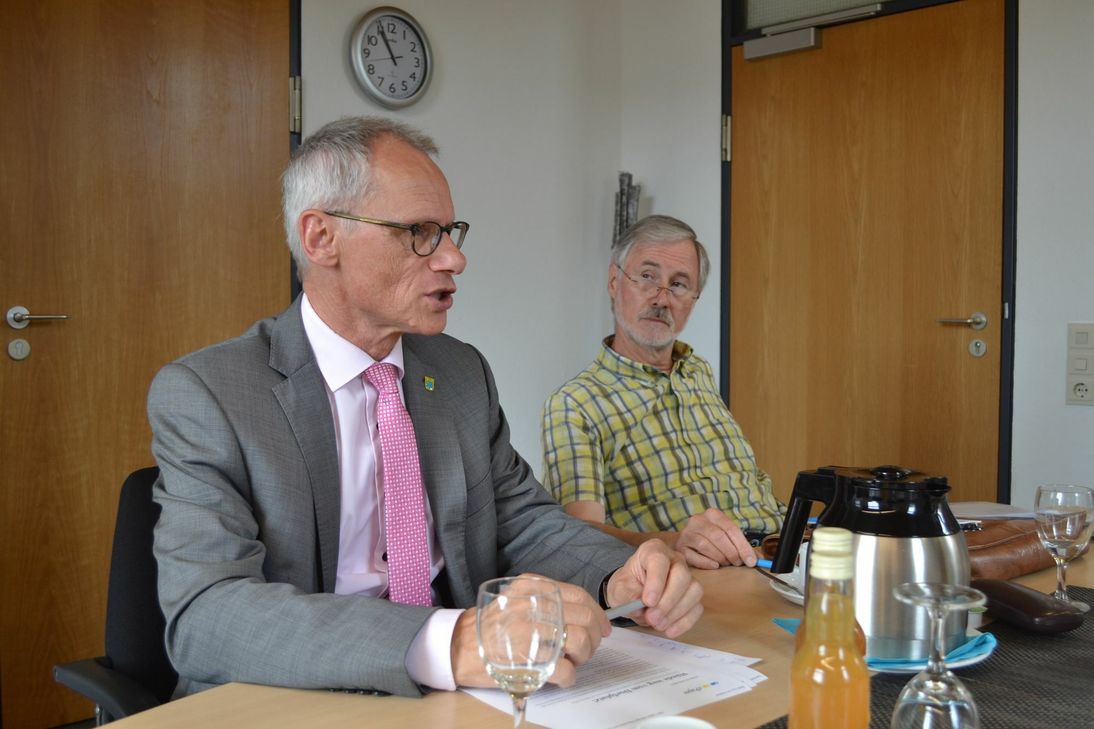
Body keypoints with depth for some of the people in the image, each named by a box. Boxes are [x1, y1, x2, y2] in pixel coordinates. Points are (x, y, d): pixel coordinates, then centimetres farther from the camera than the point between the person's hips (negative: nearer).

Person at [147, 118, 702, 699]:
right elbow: (204, 616, -22)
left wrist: (619, 578, -12)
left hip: (455, 697, 4)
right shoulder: (203, 394, -11)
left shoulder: (463, 373, 7)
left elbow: (523, 518, 10)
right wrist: (445, 644, -35)